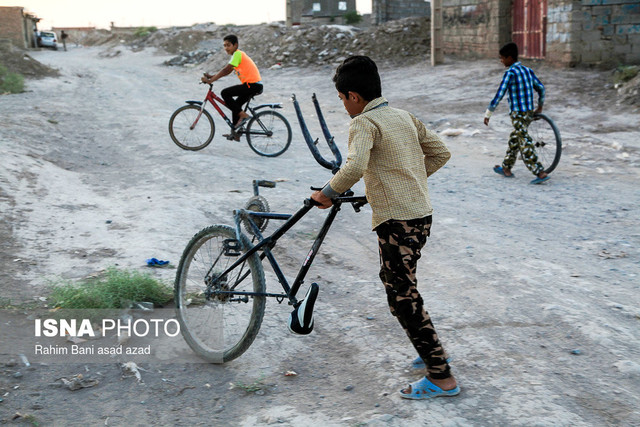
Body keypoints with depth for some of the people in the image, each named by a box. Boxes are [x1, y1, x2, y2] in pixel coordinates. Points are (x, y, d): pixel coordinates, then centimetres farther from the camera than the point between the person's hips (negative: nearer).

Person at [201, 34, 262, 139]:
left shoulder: (238, 54, -10)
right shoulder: (237, 54, 20)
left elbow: (225, 70, -17)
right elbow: (227, 71, 21)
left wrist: (210, 80, -16)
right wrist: (212, 76, 10)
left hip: (253, 84, -10)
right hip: (255, 85, 10)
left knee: (225, 93, -13)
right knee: (236, 105, 16)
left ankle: (243, 115, -9)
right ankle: (235, 131, 21)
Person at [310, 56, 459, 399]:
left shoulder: (364, 123, -10)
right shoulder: (404, 116, 15)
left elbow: (355, 167, -28)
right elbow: (441, 153, 19)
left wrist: (327, 193, -13)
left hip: (397, 220, -9)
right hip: (421, 214, 9)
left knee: (403, 297, -2)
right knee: (394, 281, 25)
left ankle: (442, 378, 1)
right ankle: (432, 350, 32)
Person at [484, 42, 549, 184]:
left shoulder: (510, 73, -13)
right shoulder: (528, 70, 11)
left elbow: (499, 95, -16)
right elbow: (540, 88, 18)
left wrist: (488, 113, -10)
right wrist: (540, 106, 32)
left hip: (518, 114, -9)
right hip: (529, 112, 9)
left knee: (525, 144, -8)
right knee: (514, 139, 21)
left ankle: (540, 173, -14)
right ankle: (506, 168, 31)